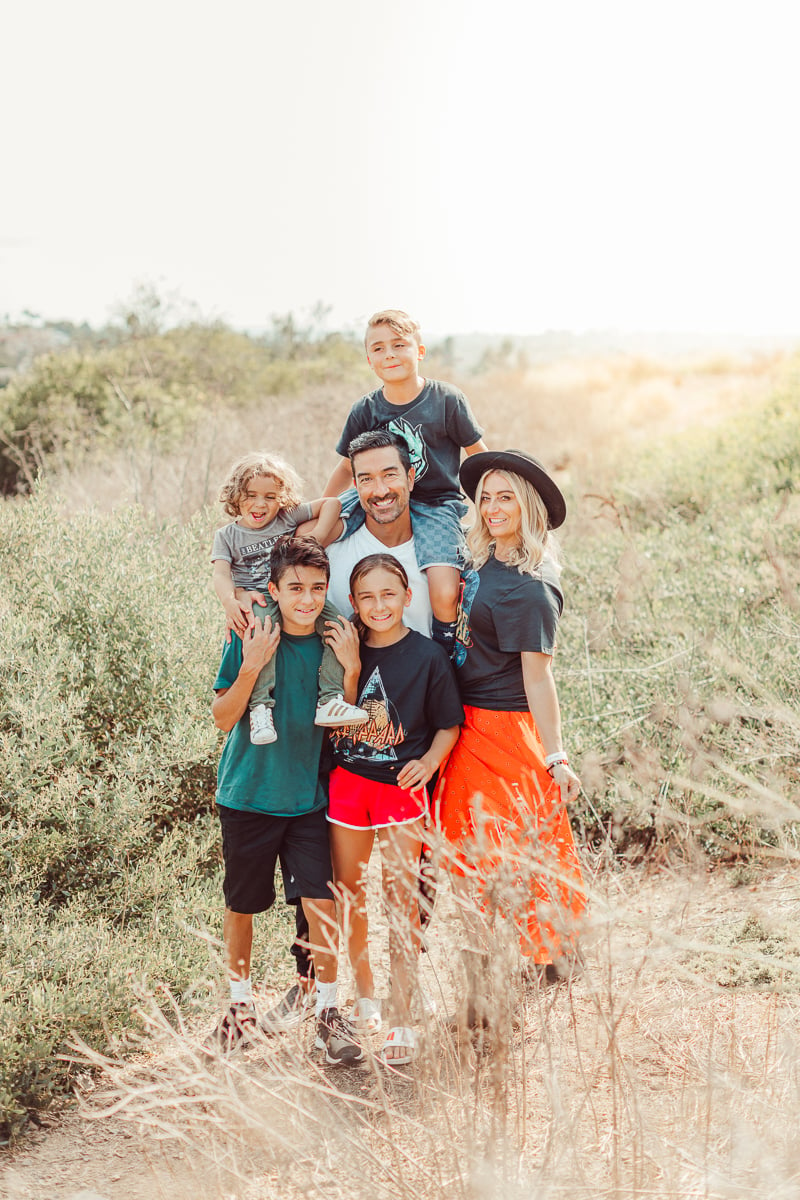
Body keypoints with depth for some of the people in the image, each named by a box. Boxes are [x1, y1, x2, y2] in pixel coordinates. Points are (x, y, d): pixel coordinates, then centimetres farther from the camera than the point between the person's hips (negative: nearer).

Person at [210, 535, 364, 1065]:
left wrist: (351, 669, -11)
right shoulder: (251, 638, -8)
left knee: (322, 903, -7)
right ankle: (241, 1002, 31)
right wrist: (251, 666, -22)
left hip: (308, 798, 2)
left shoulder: (331, 643, 0)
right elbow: (223, 717, -8)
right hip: (248, 796, -1)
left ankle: (329, 1012, 8)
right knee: (241, 906, 10)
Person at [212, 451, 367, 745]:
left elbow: (332, 503, 10)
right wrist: (230, 602, -25)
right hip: (253, 600, -2)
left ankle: (329, 701, -22)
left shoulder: (288, 518, 13)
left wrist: (315, 540, -5)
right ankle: (260, 706, -35)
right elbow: (221, 574, -3)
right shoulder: (227, 535, 11)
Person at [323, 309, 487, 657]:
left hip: (436, 504, -4)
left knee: (445, 595, -28)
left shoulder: (447, 400, -8)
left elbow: (480, 457, 1)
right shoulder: (365, 410, 1)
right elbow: (348, 467, 15)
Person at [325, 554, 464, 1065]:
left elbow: (450, 724, 0)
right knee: (349, 890, 13)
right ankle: (364, 995, 33)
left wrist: (430, 761, -16)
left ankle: (402, 1020, 5)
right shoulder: (346, 650, 2)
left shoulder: (427, 656, -7)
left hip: (401, 786, -4)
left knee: (401, 898, -2)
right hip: (345, 781, 4)